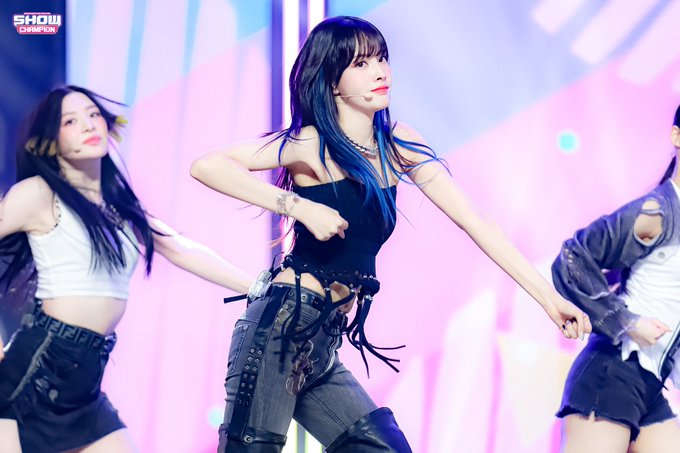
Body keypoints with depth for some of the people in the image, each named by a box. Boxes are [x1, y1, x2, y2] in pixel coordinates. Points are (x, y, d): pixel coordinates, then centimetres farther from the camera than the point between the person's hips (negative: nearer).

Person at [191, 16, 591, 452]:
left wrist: (547, 294, 2)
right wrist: (299, 206, -21)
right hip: (281, 329, -7)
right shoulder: (313, 144, -7)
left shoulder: (397, 146, 10)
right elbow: (206, 167, -18)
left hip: (323, 345, 7)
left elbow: (474, 221, 7)